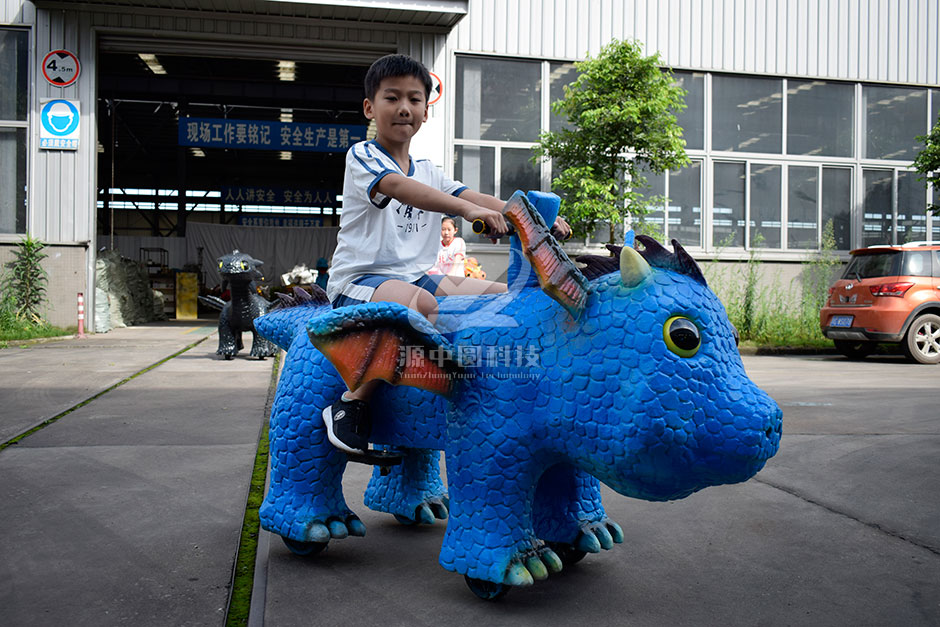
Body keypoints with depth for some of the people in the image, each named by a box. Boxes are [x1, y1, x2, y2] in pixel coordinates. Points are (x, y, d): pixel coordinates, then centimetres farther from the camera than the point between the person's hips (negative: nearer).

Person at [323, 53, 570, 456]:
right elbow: (398, 187, -25)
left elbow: (474, 197, 6)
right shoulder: (362, 157, -3)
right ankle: (352, 402, -26)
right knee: (421, 303, -39)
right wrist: (469, 209, -39)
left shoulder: (428, 172, 19)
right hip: (360, 280, -7)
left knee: (503, 296, -3)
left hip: (417, 277, 7)